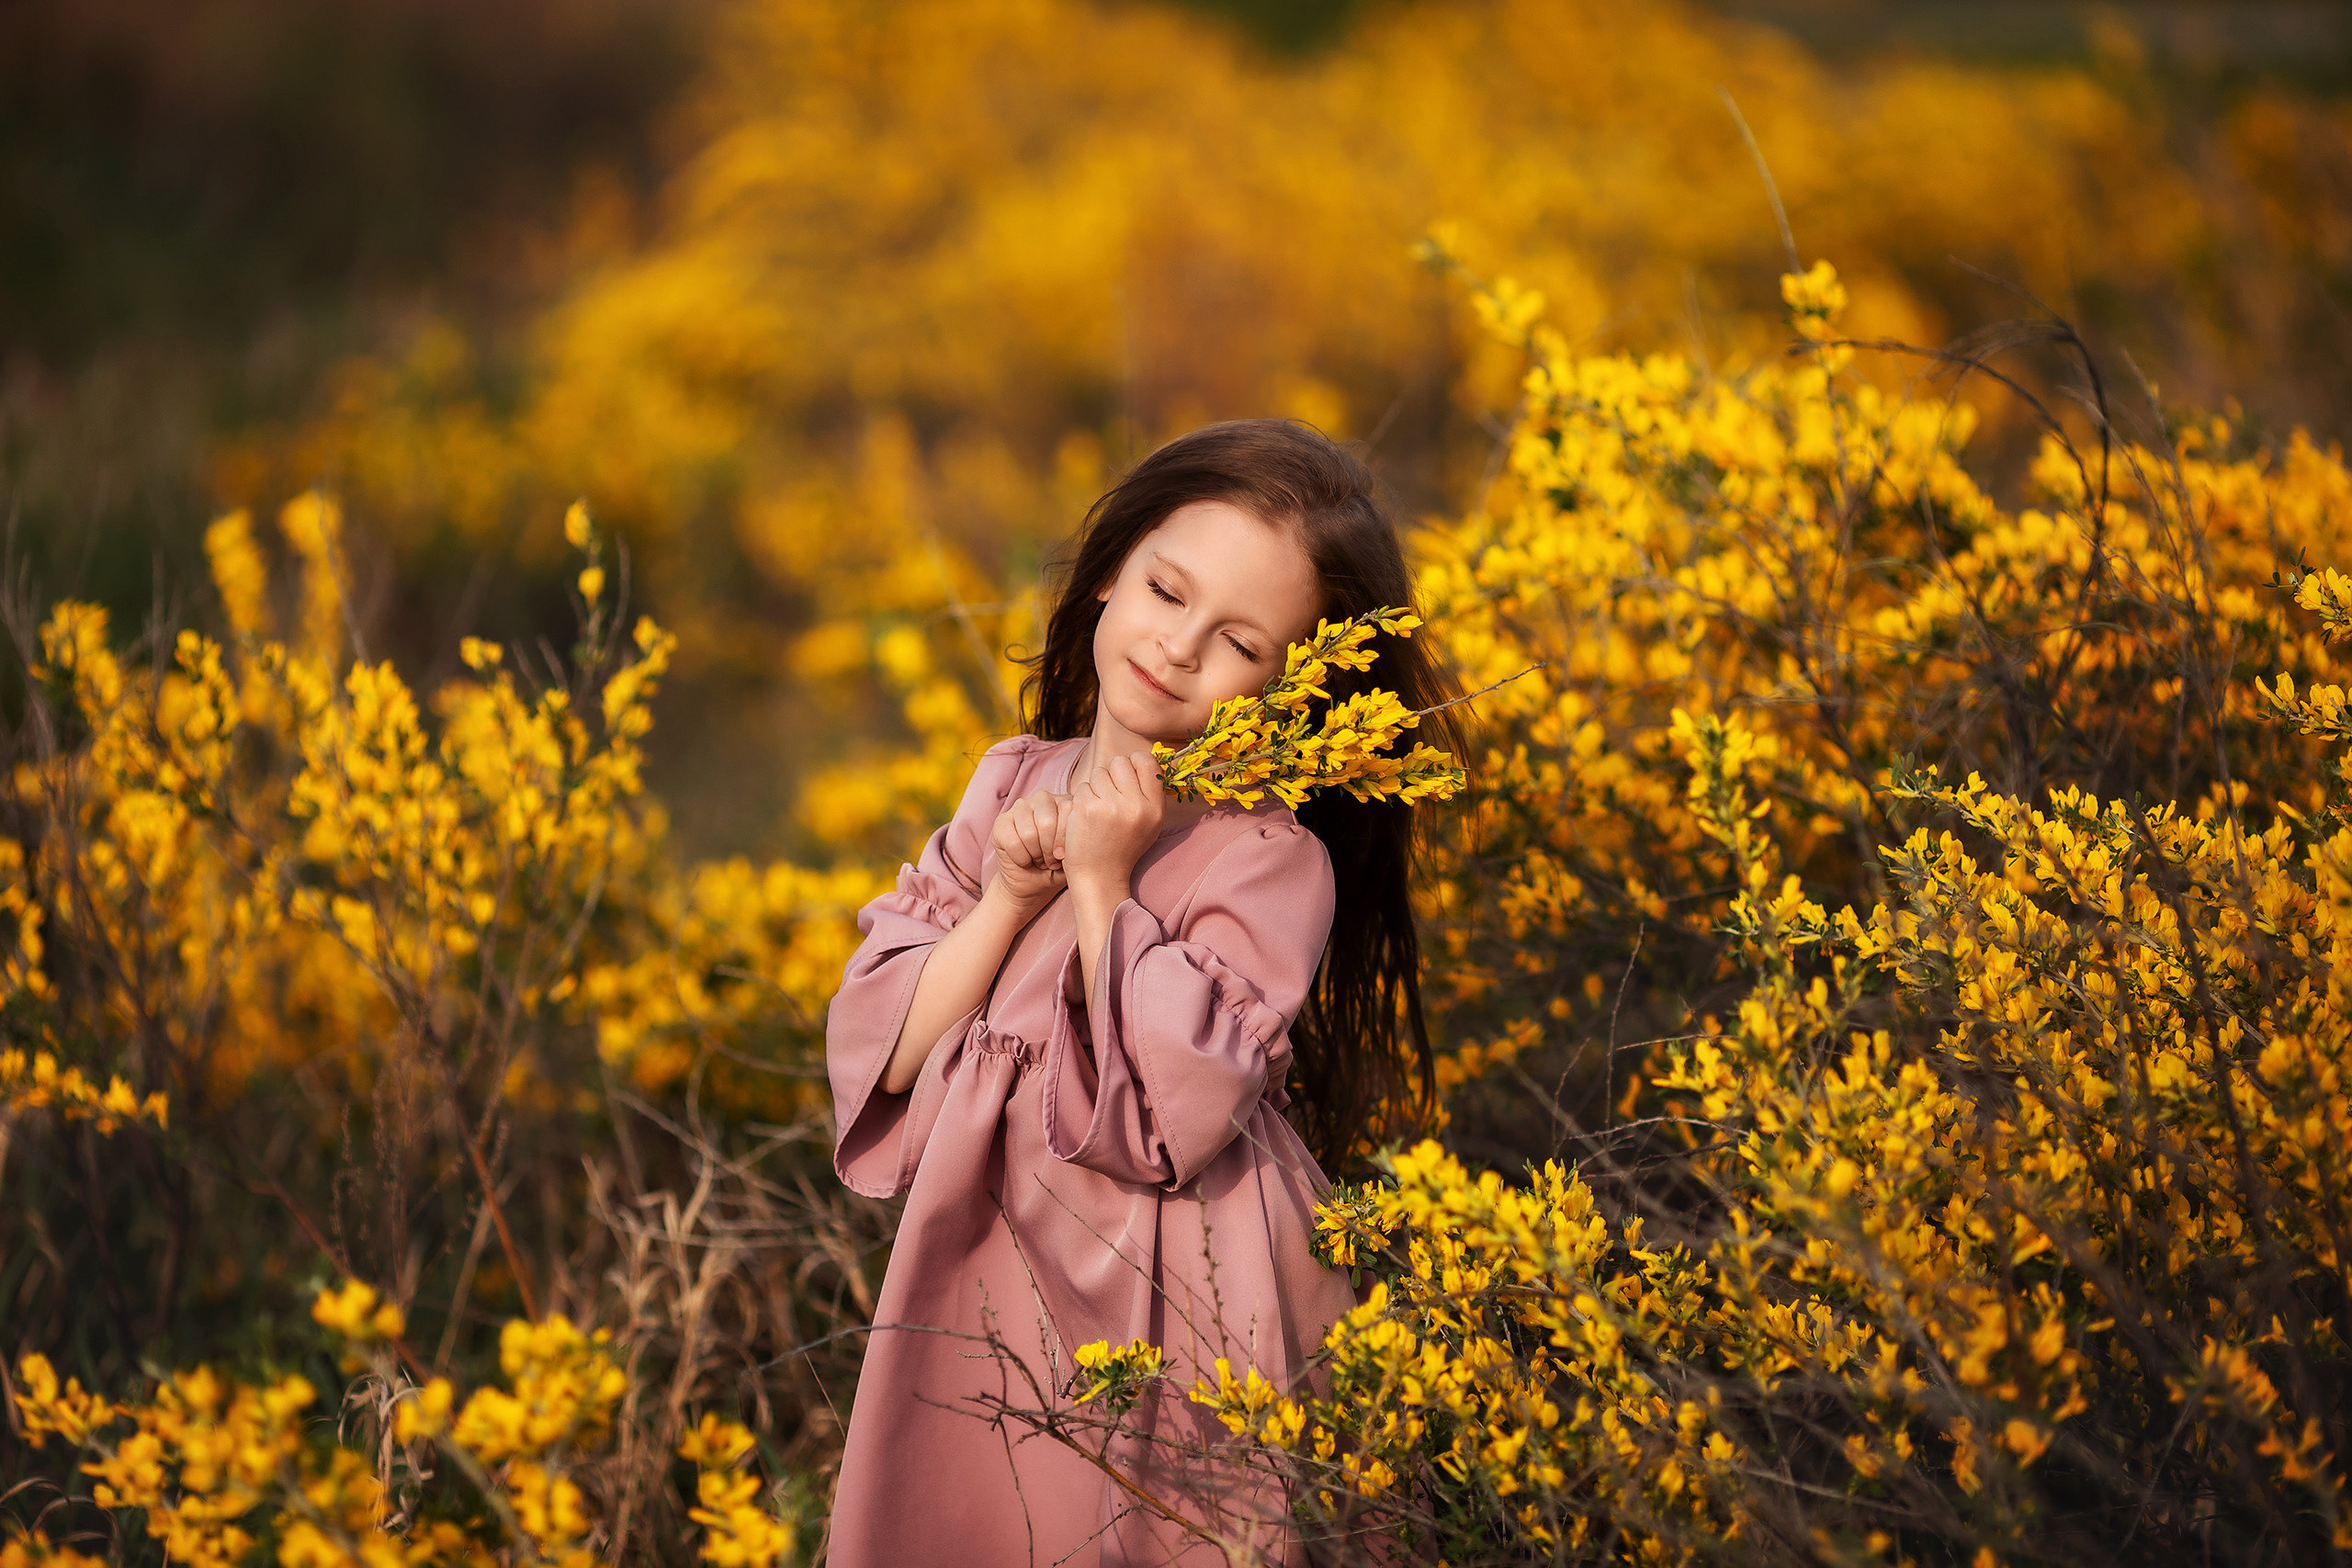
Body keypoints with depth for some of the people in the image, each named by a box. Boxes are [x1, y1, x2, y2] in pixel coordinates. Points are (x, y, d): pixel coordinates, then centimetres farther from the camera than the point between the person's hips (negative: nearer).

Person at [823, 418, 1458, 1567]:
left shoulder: (1272, 862, -13)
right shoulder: (1013, 787, 4)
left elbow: (1171, 1117, -22)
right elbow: (880, 1054, 0)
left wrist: (1103, 888, -19)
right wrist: (1006, 898, -13)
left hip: (1175, 1334, -5)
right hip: (982, 1314, 5)